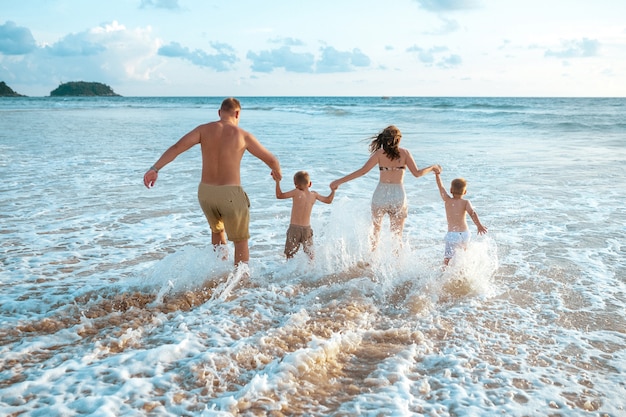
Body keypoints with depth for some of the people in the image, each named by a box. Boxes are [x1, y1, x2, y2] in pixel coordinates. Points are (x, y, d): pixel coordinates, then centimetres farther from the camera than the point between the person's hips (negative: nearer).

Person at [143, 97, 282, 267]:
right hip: (230, 194, -4)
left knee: (217, 229, 32)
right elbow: (270, 159, 5)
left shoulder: (204, 129, 2)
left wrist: (154, 169, -13)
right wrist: (277, 172, 26)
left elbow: (177, 147, -10)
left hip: (205, 192, 4)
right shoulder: (243, 135, -3)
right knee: (241, 241, 14)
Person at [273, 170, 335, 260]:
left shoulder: (296, 192, -10)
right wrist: (333, 190, 25)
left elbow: (279, 195, -8)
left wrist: (277, 182, 0)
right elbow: (328, 200, 13)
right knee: (310, 256, 15)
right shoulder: (314, 195, 2)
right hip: (307, 229, 4)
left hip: (294, 228, -3)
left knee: (289, 254, 5)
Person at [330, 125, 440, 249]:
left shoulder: (379, 153, -3)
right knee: (397, 234, 12)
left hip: (381, 194, 0)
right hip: (398, 195, 0)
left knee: (375, 229, 19)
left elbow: (363, 171, -9)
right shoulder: (404, 153, -1)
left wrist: (339, 181, -6)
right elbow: (417, 173, -3)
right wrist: (432, 167, 15)